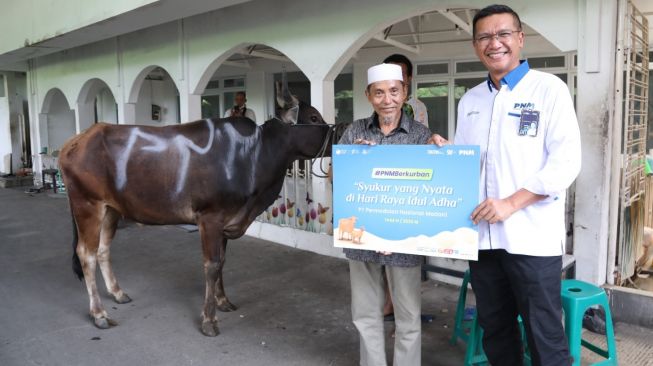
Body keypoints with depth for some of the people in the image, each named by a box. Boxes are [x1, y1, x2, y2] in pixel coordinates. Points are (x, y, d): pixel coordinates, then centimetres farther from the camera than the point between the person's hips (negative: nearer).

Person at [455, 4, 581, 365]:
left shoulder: (549, 88, -2)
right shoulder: (469, 100, 14)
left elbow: (566, 161, -10)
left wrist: (511, 203, -18)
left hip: (532, 237, -5)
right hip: (482, 235, 5)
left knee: (544, 336, 3)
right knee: (494, 328, 17)